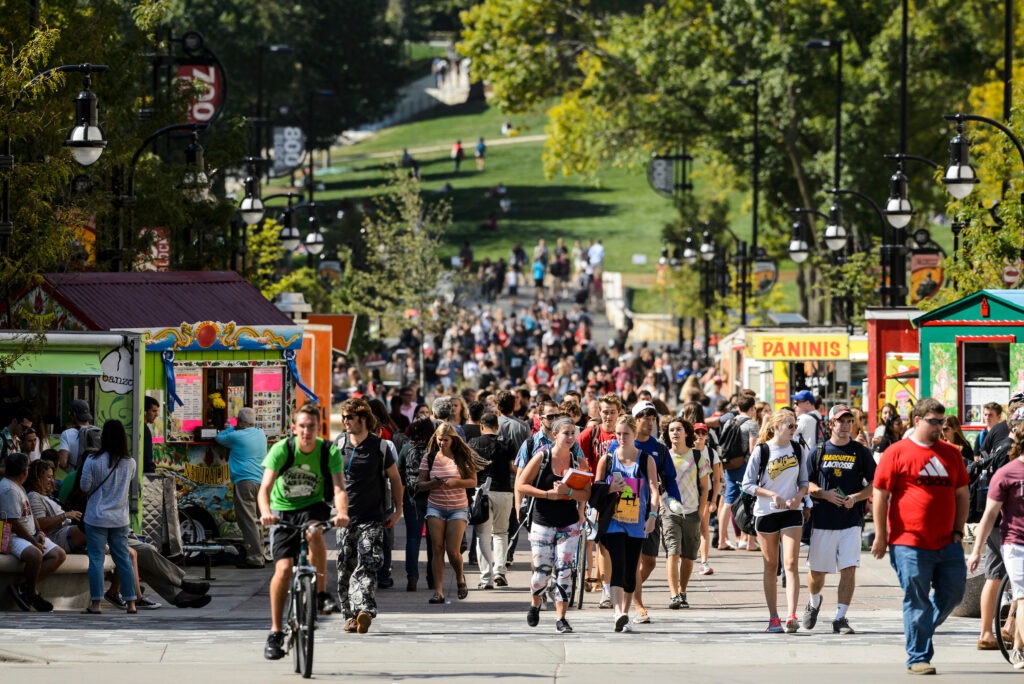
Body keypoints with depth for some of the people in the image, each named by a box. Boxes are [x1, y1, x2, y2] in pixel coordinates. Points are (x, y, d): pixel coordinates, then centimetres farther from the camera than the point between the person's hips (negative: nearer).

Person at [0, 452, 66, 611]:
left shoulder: (18, 487, 18)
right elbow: (14, 523, -20)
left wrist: (38, 533, 6)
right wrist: (34, 542, -15)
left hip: (31, 535, 11)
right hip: (13, 537, -11)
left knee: (59, 555, -4)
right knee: (35, 555, -38)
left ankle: (22, 586, -10)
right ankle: (32, 591, -15)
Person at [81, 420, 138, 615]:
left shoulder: (93, 461, -12)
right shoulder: (130, 463, -1)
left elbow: (85, 487, -6)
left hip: (97, 517, -3)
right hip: (120, 518, 3)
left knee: (96, 559, 0)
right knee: (123, 558, 10)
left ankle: (95, 603, -3)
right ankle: (131, 602, 9)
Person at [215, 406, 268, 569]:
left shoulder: (236, 436, -6)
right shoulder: (260, 434, 14)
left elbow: (219, 438, 14)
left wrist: (229, 428, 31)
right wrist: (232, 429, 41)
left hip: (244, 482, -7)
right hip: (261, 481, 7)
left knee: (248, 520, -10)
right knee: (257, 521, 14)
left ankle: (255, 558, -16)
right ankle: (259, 555, 16)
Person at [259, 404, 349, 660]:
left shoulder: (329, 452, -15)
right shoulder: (282, 449, -18)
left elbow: (339, 488, -23)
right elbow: (265, 487, -25)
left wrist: (342, 513, -44)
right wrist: (265, 512, -46)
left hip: (313, 506, 0)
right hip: (283, 509, 0)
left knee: (314, 532, -36)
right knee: (284, 568, -13)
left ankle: (321, 592, -19)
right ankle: (275, 632, -1)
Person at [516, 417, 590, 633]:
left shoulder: (578, 461, 2)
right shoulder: (542, 457, -5)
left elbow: (587, 494, -1)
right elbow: (521, 486, -7)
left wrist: (568, 492, -18)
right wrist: (548, 494, -16)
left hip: (569, 524, 2)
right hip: (542, 523, -2)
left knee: (564, 570, -6)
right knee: (542, 571, -1)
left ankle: (560, 618, 1)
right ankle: (535, 604, 30)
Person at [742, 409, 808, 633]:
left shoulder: (797, 450, 6)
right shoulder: (761, 451, -5)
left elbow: (804, 480, 14)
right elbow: (747, 484, -5)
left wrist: (799, 495, -8)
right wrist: (773, 495, -17)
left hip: (792, 512, 2)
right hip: (766, 512, -2)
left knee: (791, 562, -12)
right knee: (771, 565, 6)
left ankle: (791, 616, -20)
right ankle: (773, 618, 13)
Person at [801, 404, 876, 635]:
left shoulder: (860, 452, 5)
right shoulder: (819, 452, 6)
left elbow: (875, 484, 7)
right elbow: (806, 484, 8)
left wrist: (856, 497, -11)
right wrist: (825, 494, -11)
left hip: (851, 522, -1)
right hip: (822, 521, 1)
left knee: (849, 570, -11)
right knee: (817, 571, 8)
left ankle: (840, 618, -5)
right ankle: (814, 603, 38)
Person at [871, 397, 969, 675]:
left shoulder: (951, 453, 13)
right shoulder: (897, 453, -2)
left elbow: (962, 494, 19)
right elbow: (880, 495, -3)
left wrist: (958, 530, 10)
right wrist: (881, 535, -6)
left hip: (947, 544, 5)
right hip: (910, 545, -5)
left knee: (952, 594, 9)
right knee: (916, 601, -2)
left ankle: (921, 632, 32)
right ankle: (918, 658, 4)